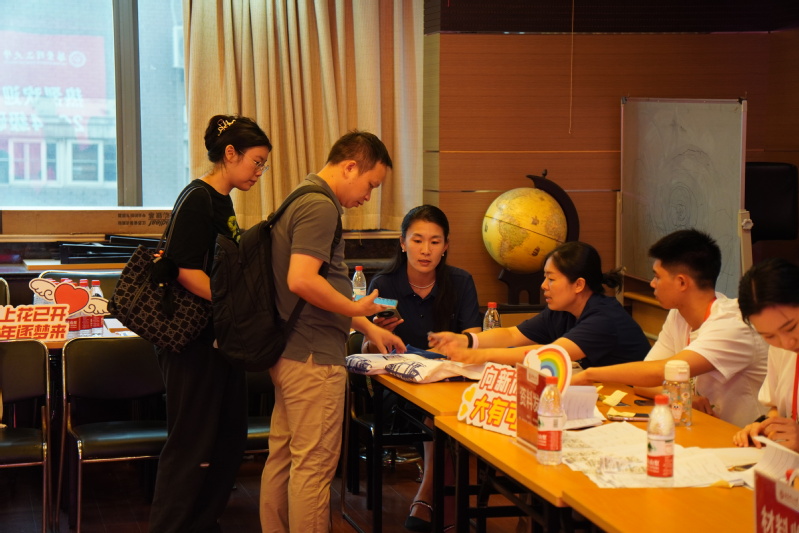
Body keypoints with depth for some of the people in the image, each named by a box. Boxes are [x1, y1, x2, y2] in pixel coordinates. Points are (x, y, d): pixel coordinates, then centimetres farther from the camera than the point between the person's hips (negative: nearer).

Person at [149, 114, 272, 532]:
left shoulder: (222, 201, 14)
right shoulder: (198, 200, -14)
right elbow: (187, 272, -20)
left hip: (221, 337, 9)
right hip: (194, 341, -9)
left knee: (228, 441, 13)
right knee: (192, 444, -4)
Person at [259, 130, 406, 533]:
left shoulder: (303, 200, 17)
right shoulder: (320, 207, -16)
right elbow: (301, 280, -27)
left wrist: (367, 327, 19)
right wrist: (356, 308, -14)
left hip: (287, 354, 10)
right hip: (313, 357, -10)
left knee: (282, 456, 15)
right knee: (314, 465, -4)